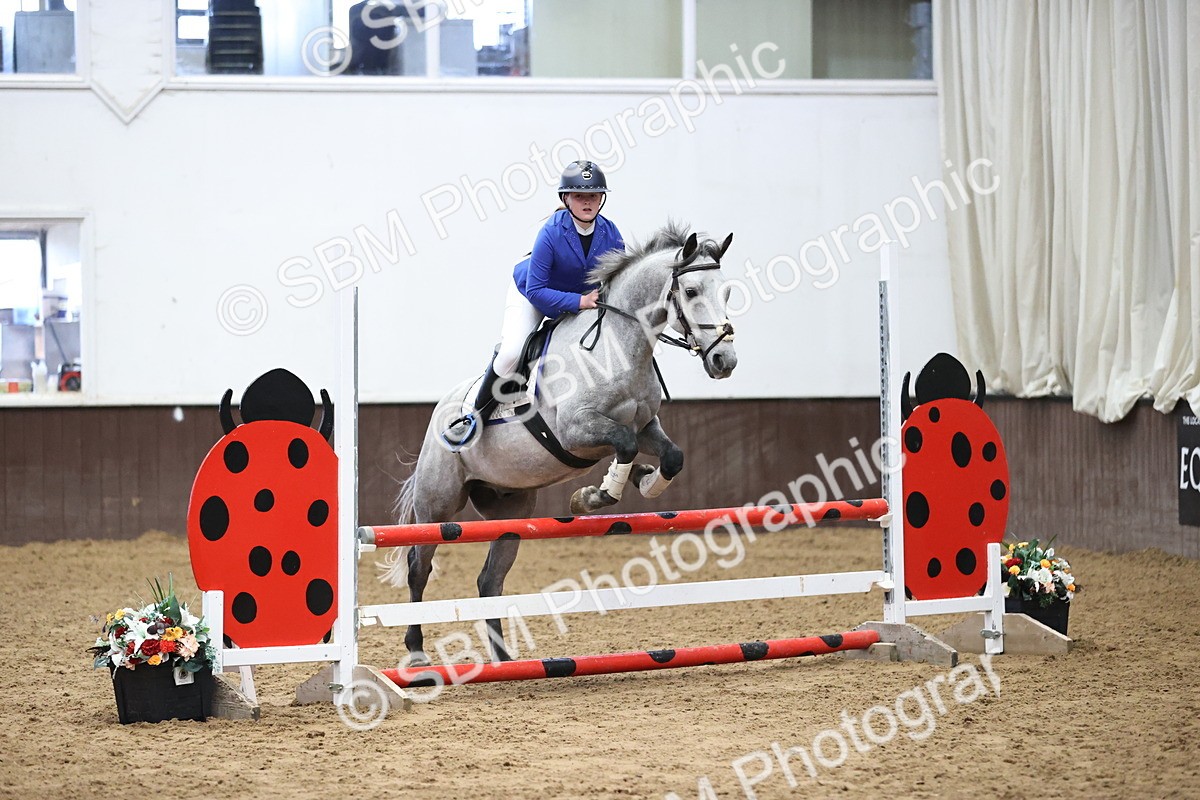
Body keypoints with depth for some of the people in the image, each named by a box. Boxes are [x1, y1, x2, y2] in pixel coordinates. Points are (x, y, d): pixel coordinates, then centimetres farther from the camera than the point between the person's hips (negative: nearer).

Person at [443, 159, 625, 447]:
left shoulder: (610, 234, -21)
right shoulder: (551, 232, -32)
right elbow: (535, 290, -32)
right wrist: (579, 302, -39)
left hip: (582, 298, 5)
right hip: (530, 293, -4)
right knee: (510, 353, -23)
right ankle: (476, 418, -4)